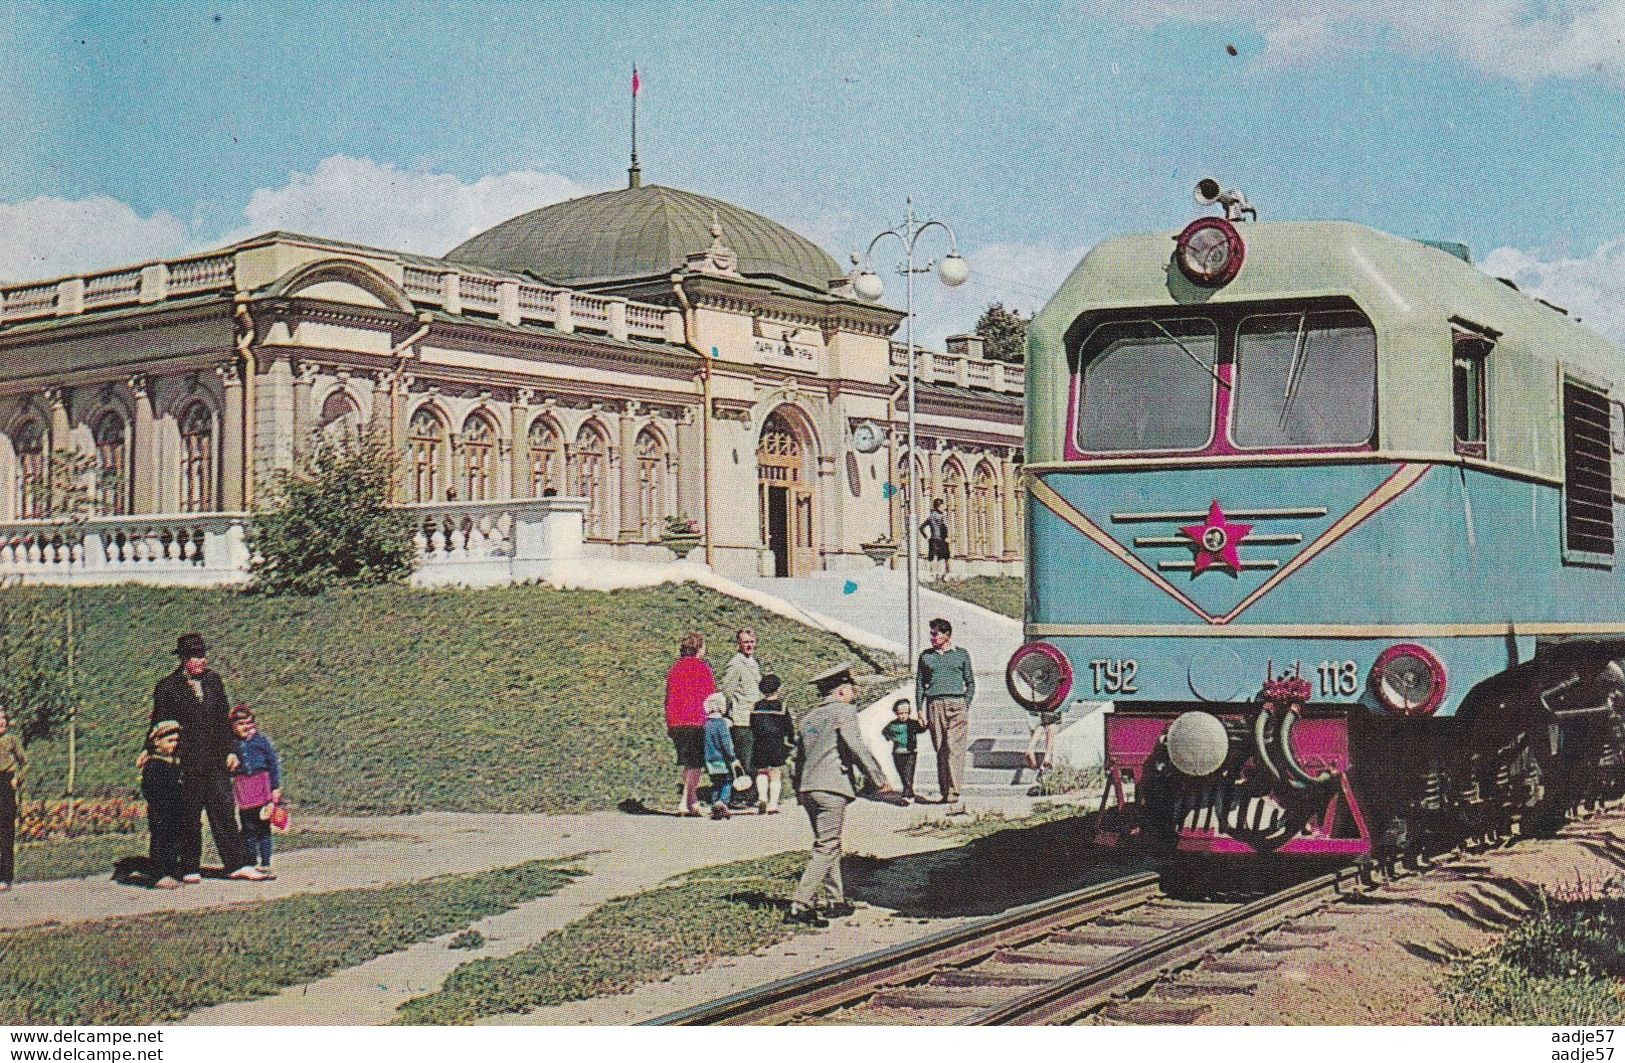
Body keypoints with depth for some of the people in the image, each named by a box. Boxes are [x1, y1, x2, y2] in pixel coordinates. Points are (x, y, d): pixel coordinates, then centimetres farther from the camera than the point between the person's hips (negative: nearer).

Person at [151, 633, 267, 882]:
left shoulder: (213, 680, 11)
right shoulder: (167, 688, -4)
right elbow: (159, 727, -2)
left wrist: (231, 750, 10)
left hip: (216, 761, 4)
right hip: (187, 765, -4)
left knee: (225, 812, 2)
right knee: (189, 818, 3)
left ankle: (237, 865, 5)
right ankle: (191, 869, 13)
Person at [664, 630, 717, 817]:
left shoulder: (675, 667, 12)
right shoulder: (702, 667, -5)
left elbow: (668, 696, 15)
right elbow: (710, 695, -6)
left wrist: (669, 723, 20)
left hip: (675, 722, 6)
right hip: (697, 721, -6)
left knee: (687, 764, 16)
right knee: (696, 764, -2)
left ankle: (693, 801, 19)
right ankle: (685, 803, -10)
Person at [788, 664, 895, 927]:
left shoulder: (809, 718, 20)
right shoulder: (844, 711, -4)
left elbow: (798, 757, 22)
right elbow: (856, 747, -15)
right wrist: (881, 778, -12)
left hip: (807, 788, 8)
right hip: (831, 788, -8)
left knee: (828, 846, 18)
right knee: (826, 848, -9)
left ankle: (835, 901, 23)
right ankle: (801, 905, -17)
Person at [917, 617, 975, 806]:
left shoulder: (961, 654, 10)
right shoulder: (926, 656, 15)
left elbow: (970, 682, 12)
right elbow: (920, 683, 15)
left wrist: (966, 706, 1)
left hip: (956, 705, -2)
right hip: (934, 705, 2)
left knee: (954, 749, -12)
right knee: (940, 750, 1)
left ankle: (953, 791, -15)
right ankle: (943, 791, 4)